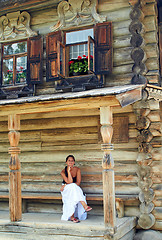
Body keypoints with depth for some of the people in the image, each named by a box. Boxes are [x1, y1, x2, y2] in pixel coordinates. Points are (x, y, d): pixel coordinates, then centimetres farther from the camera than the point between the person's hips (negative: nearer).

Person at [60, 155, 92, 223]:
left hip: (75, 189, 2)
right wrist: (69, 171, -26)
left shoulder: (77, 169, -4)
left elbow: (78, 183, -10)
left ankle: (72, 216, -30)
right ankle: (85, 206, -45)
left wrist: (66, 185, -16)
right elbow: (69, 182, -20)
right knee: (73, 186, -35)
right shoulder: (63, 172, -8)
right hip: (66, 190, -2)